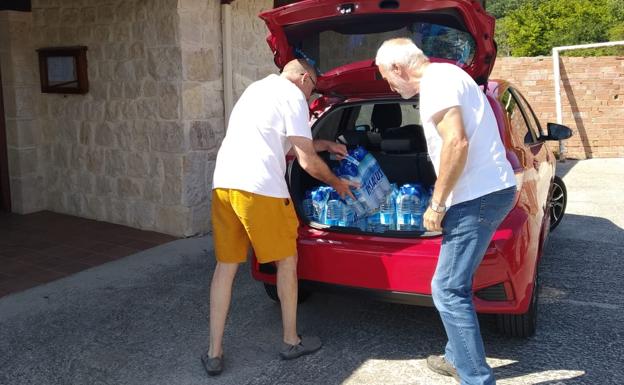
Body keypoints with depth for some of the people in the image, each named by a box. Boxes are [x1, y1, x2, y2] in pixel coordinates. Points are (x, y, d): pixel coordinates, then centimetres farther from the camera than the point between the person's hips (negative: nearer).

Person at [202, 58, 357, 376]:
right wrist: (337, 183, 15)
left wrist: (326, 144, 40)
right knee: (287, 262, 11)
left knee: (225, 266, 13)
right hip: (259, 188, -8)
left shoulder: (258, 88, 28)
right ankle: (291, 342, 24)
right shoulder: (292, 95, 2)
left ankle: (214, 354, 16)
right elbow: (307, 161, -2)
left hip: (223, 184, 8)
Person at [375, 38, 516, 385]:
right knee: (455, 284, 19)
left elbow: (457, 142, -24)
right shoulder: (445, 75, 21)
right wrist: (443, 200, 26)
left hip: (478, 197, -11)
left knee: (448, 290, -7)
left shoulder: (435, 82, -11)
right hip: (492, 189, 11)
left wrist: (437, 204, -17)